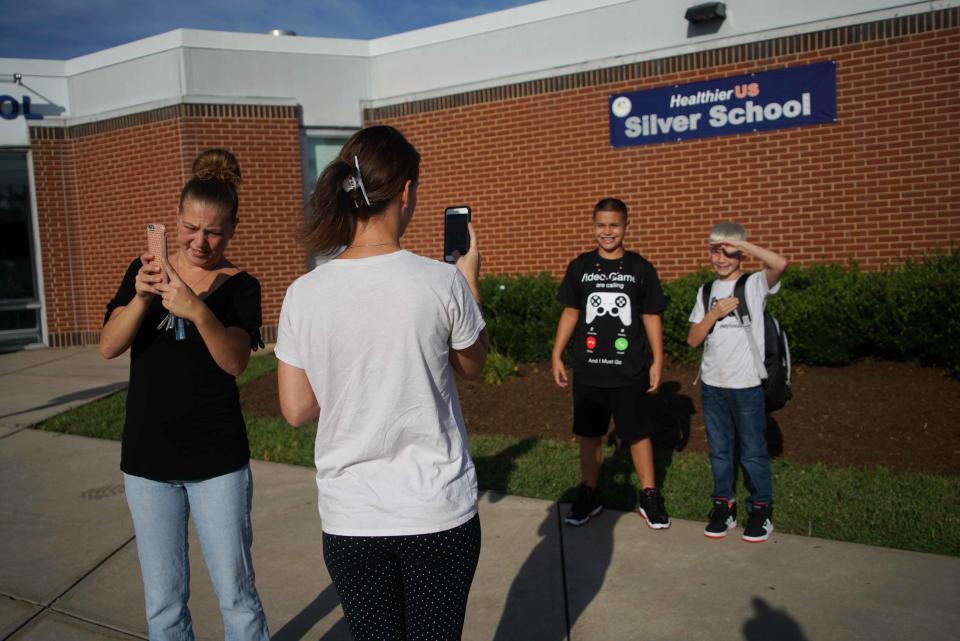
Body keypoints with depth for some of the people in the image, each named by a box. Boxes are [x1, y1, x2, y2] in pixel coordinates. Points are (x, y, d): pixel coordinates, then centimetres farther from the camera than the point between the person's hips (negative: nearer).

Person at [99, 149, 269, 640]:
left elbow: (235, 362, -20)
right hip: (147, 459, 3)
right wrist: (141, 297, -26)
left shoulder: (241, 287, -5)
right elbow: (108, 347, -8)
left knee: (236, 594, 5)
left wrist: (198, 311, -37)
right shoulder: (145, 272, 3)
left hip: (218, 460, -2)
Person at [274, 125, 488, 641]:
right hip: (438, 512, -2)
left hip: (349, 519, 2)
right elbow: (472, 366, 5)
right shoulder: (442, 282, -14)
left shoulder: (303, 294, -7)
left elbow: (296, 410, 0)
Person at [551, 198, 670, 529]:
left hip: (630, 371, -1)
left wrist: (657, 362, -1)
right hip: (588, 371, 2)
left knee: (637, 434, 7)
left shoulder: (640, 268, 0)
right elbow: (570, 313, 9)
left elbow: (652, 317, 3)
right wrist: (557, 355, 6)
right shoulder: (579, 267, 4)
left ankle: (649, 496, 23)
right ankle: (589, 495, 26)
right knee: (588, 434, 11)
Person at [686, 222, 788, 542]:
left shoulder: (755, 284, -3)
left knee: (753, 451, 5)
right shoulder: (706, 292, 10)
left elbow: (780, 263, -26)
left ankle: (761, 509, 21)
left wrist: (739, 242, -23)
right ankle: (724, 505, 26)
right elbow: (693, 340, 6)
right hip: (712, 384, 4)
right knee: (719, 449, 13)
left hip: (746, 384, -4)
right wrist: (713, 314, -9)